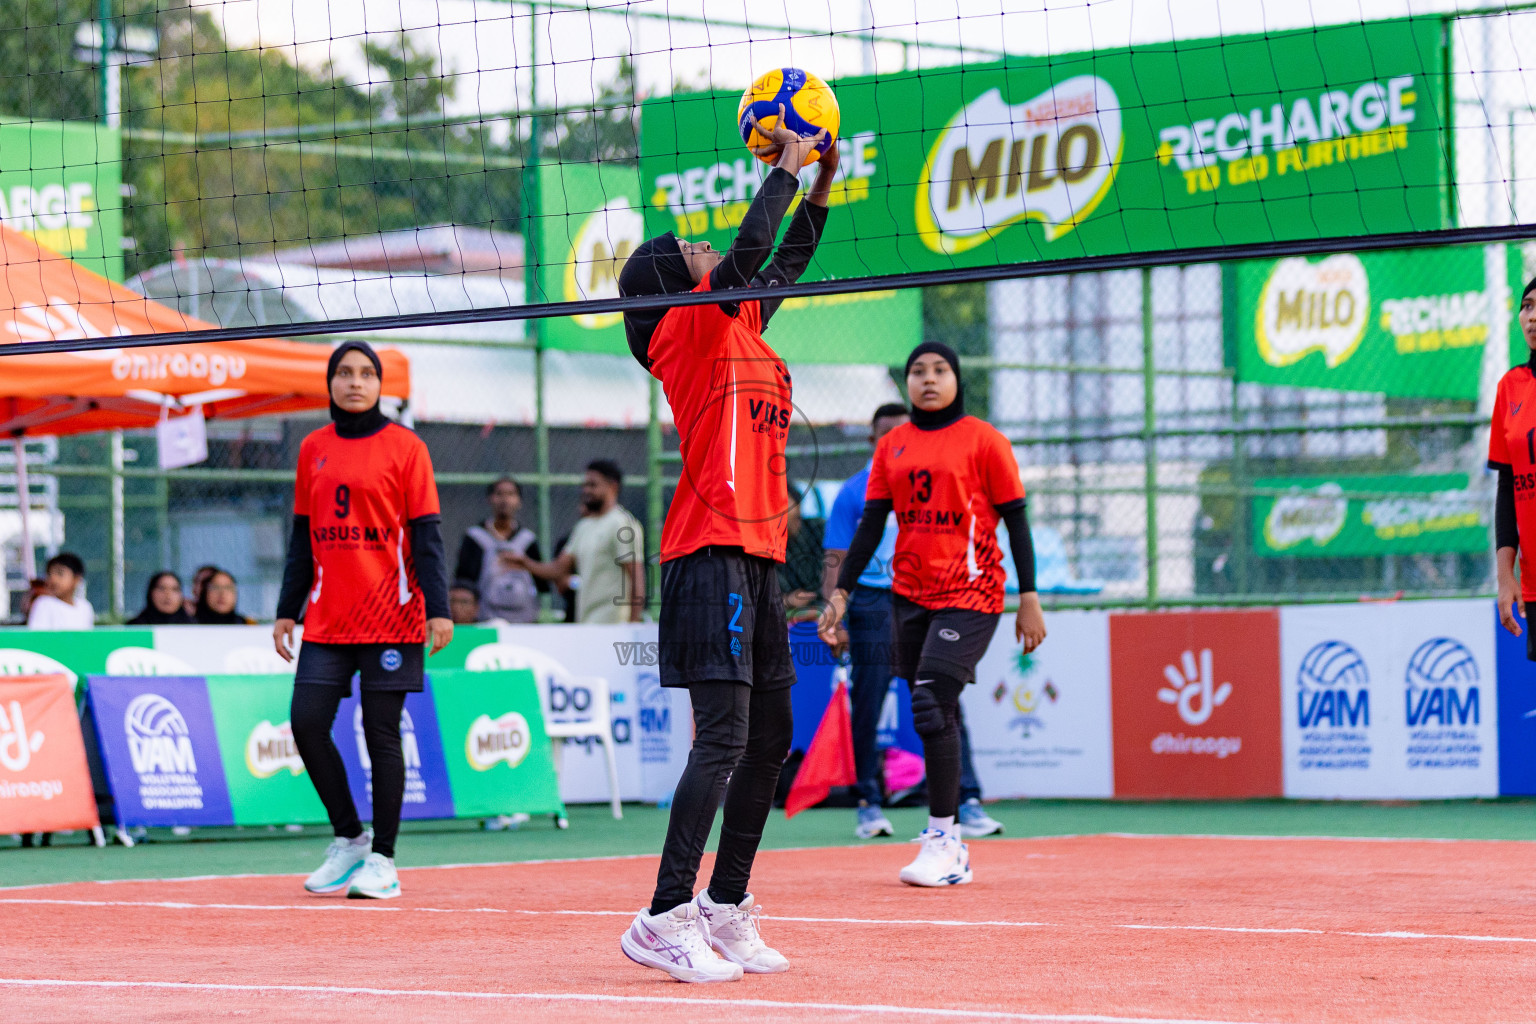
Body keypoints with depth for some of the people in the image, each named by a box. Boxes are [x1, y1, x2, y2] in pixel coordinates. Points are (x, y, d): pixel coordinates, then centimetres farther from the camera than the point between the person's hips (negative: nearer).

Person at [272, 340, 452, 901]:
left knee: (381, 734, -2)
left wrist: (439, 609, -12)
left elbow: (427, 536, -3)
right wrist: (287, 611, 11)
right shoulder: (313, 450, 11)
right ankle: (349, 838, 13)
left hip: (390, 617, -4)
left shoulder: (404, 447, 0)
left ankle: (382, 860, 7)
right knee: (307, 724, -5)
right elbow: (303, 539, 15)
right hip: (327, 620, 4)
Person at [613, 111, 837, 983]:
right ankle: (665, 920, -15)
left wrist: (819, 188, 25)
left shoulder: (743, 323, 18)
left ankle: (726, 911, 19)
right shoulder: (694, 327, -5)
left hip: (757, 557, 9)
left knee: (770, 739, 11)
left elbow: (785, 262, 34)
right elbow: (749, 251, -17)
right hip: (712, 551, -9)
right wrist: (786, 169, -6)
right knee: (724, 739, -15)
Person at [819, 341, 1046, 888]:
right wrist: (841, 592, 5)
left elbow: (1016, 522, -2)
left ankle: (942, 837, -10)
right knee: (930, 719, 6)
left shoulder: (983, 440, -3)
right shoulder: (892, 446, 11)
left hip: (970, 594, -5)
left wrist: (1029, 599, -6)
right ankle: (952, 852, 12)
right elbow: (870, 526, 12)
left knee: (932, 706, -18)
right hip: (909, 595, 5)